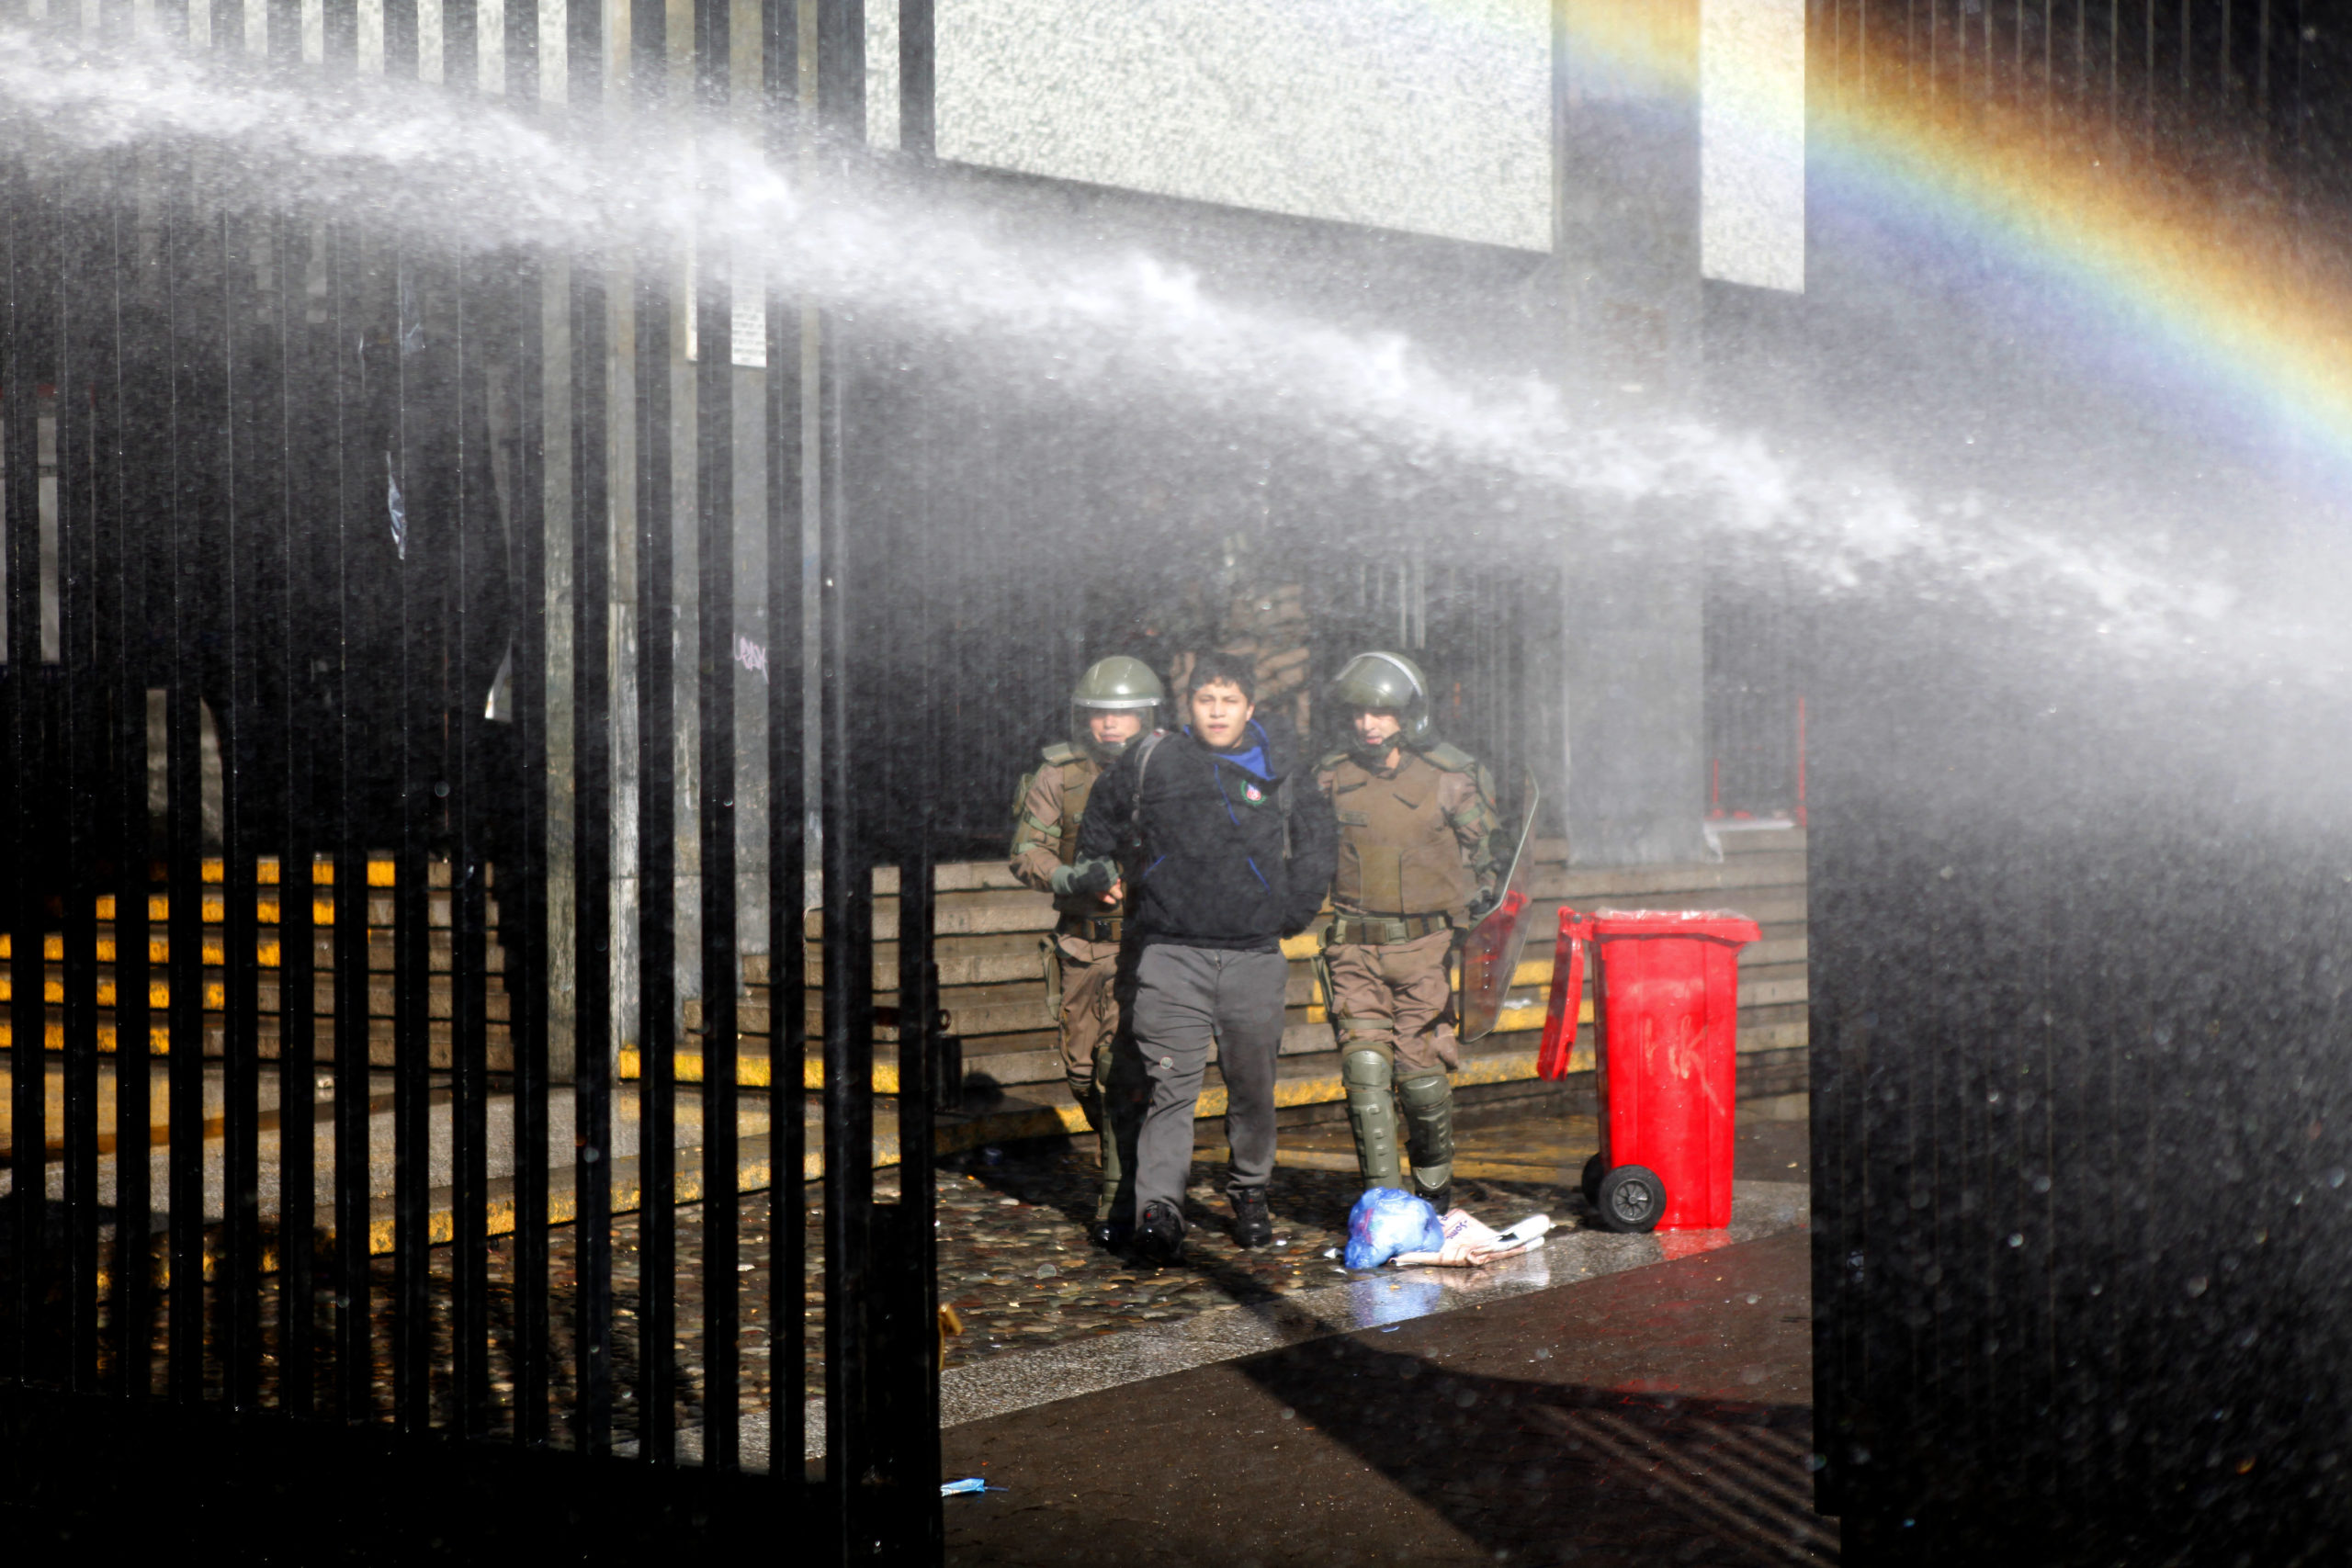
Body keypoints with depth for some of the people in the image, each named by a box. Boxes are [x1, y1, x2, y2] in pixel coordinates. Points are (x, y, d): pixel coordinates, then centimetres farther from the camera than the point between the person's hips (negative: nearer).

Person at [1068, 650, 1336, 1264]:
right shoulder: (1150, 765, 3)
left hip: (1254, 957, 2)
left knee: (1253, 1085, 10)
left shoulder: (1280, 772, 6)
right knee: (1169, 1083, -11)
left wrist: (1293, 912, 17)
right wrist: (1097, 875, 19)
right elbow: (1101, 822, 21)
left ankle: (1249, 1192, 29)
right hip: (1169, 954, -2)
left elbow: (1315, 844, 20)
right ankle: (1159, 1211, -15)